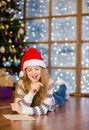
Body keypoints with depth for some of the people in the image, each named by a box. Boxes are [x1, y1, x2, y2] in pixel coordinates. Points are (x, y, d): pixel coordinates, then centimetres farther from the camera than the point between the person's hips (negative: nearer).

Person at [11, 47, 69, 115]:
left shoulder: (49, 82, -42)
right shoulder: (21, 83, -40)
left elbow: (43, 109, -43)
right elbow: (20, 108, -46)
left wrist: (22, 110, -57)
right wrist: (31, 92, -59)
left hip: (50, 102, 0)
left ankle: (62, 86, 63)